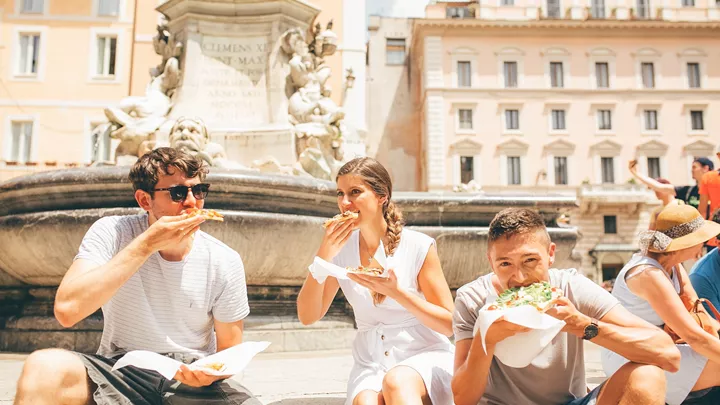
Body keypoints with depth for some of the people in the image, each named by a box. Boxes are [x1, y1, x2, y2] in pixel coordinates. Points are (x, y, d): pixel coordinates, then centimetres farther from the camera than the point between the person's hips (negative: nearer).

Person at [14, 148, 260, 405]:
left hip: (190, 381, 0)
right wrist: (146, 244, -26)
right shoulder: (111, 233, -9)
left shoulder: (225, 263, -7)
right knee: (43, 367, -29)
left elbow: (230, 352, 2)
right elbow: (66, 310, -24)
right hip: (119, 373, 0)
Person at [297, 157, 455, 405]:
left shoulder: (419, 246, -8)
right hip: (370, 363, 2)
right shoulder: (341, 249, 2)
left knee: (396, 382, -34)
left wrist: (396, 292, -20)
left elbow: (449, 324, -6)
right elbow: (307, 317, -3)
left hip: (425, 355, -1)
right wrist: (323, 256, -15)